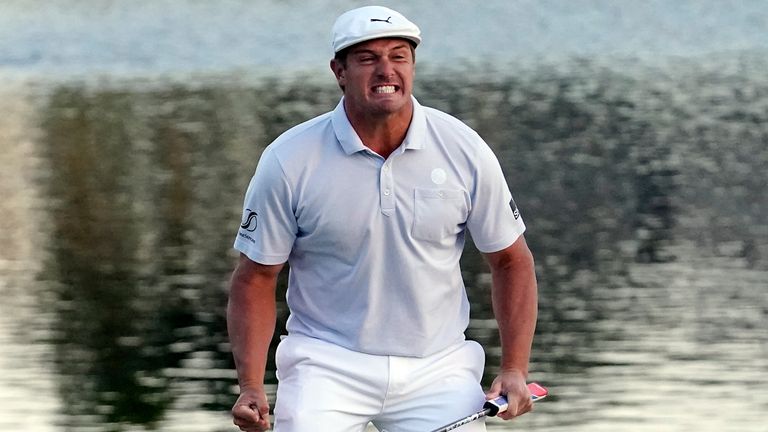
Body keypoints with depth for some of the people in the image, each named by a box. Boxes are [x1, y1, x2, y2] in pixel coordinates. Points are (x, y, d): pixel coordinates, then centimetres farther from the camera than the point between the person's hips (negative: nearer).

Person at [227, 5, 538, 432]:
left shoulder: (465, 151, -2)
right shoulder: (288, 161, -7)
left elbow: (511, 261, 8)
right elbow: (256, 276, 0)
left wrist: (514, 371, -2)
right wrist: (251, 388, -12)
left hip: (436, 369, 2)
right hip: (327, 361, -2)